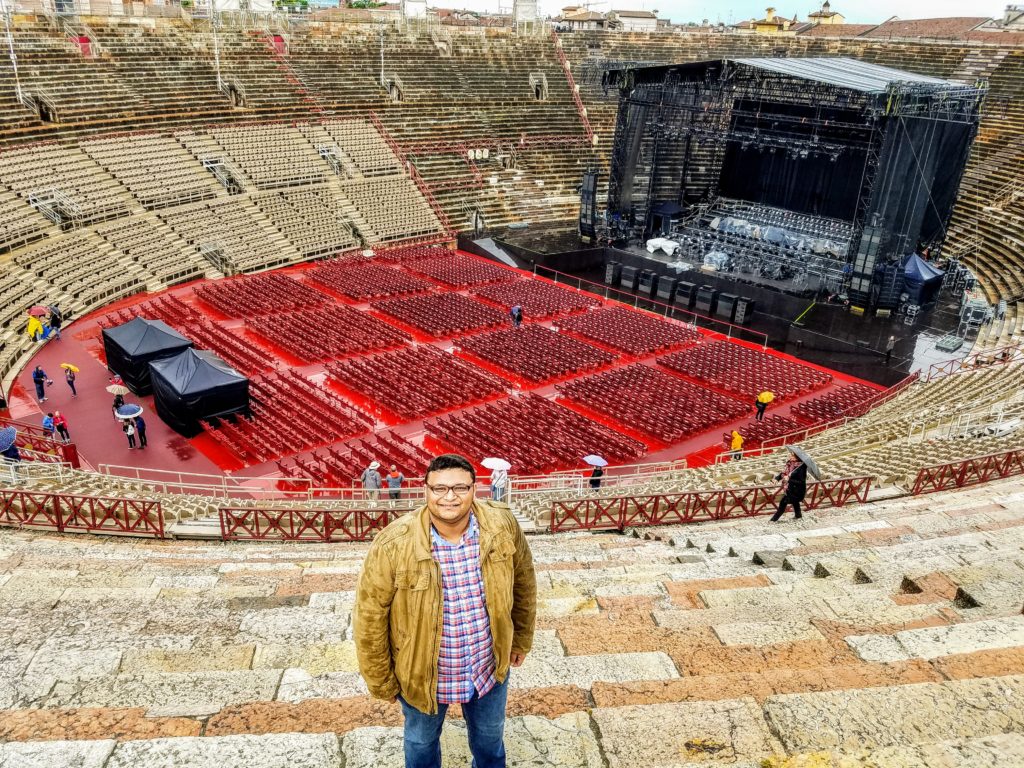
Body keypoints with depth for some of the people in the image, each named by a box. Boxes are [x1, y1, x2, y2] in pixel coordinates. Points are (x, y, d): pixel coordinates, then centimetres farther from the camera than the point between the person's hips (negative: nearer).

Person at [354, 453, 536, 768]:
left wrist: (521, 639, 8)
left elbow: (523, 581, -2)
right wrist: (381, 681, -7)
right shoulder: (393, 544, -28)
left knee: (489, 736, 29)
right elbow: (370, 617, -16)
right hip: (422, 672, -2)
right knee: (421, 741, 27)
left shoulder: (502, 525, -20)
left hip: (489, 665, 2)